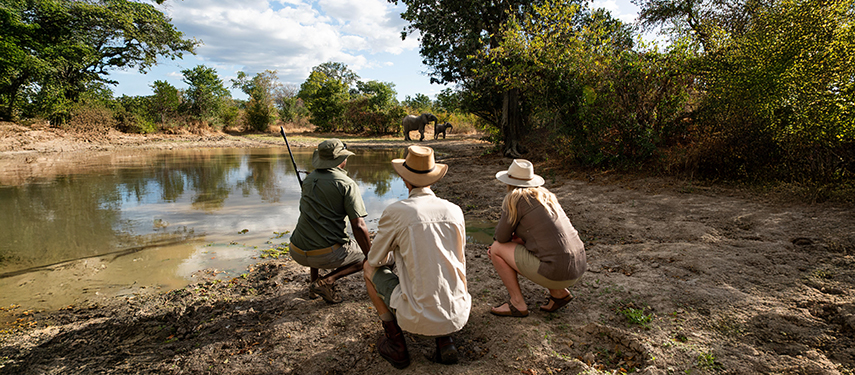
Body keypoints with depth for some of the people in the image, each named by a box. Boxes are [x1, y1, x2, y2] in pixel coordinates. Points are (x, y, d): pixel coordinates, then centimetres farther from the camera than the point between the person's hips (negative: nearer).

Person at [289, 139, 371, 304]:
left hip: (298, 253, 7)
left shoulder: (309, 179, 11)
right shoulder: (347, 184, -10)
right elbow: (359, 227, -17)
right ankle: (326, 281, -2)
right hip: (327, 255, -6)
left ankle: (313, 281, 26)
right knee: (364, 256, 17)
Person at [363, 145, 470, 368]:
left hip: (419, 318, -4)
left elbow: (375, 259, 4)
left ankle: (396, 345, 19)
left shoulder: (396, 212, -11)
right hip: (459, 315, 5)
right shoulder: (455, 211, 2)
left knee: (370, 268, 17)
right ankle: (444, 340, 16)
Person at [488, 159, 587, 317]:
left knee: (496, 248, 4)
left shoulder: (515, 197, -7)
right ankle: (559, 292, 19)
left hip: (556, 272, -8)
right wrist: (501, 252, 23)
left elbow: (502, 236, -4)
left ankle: (518, 304, 9)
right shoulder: (544, 194, 17)